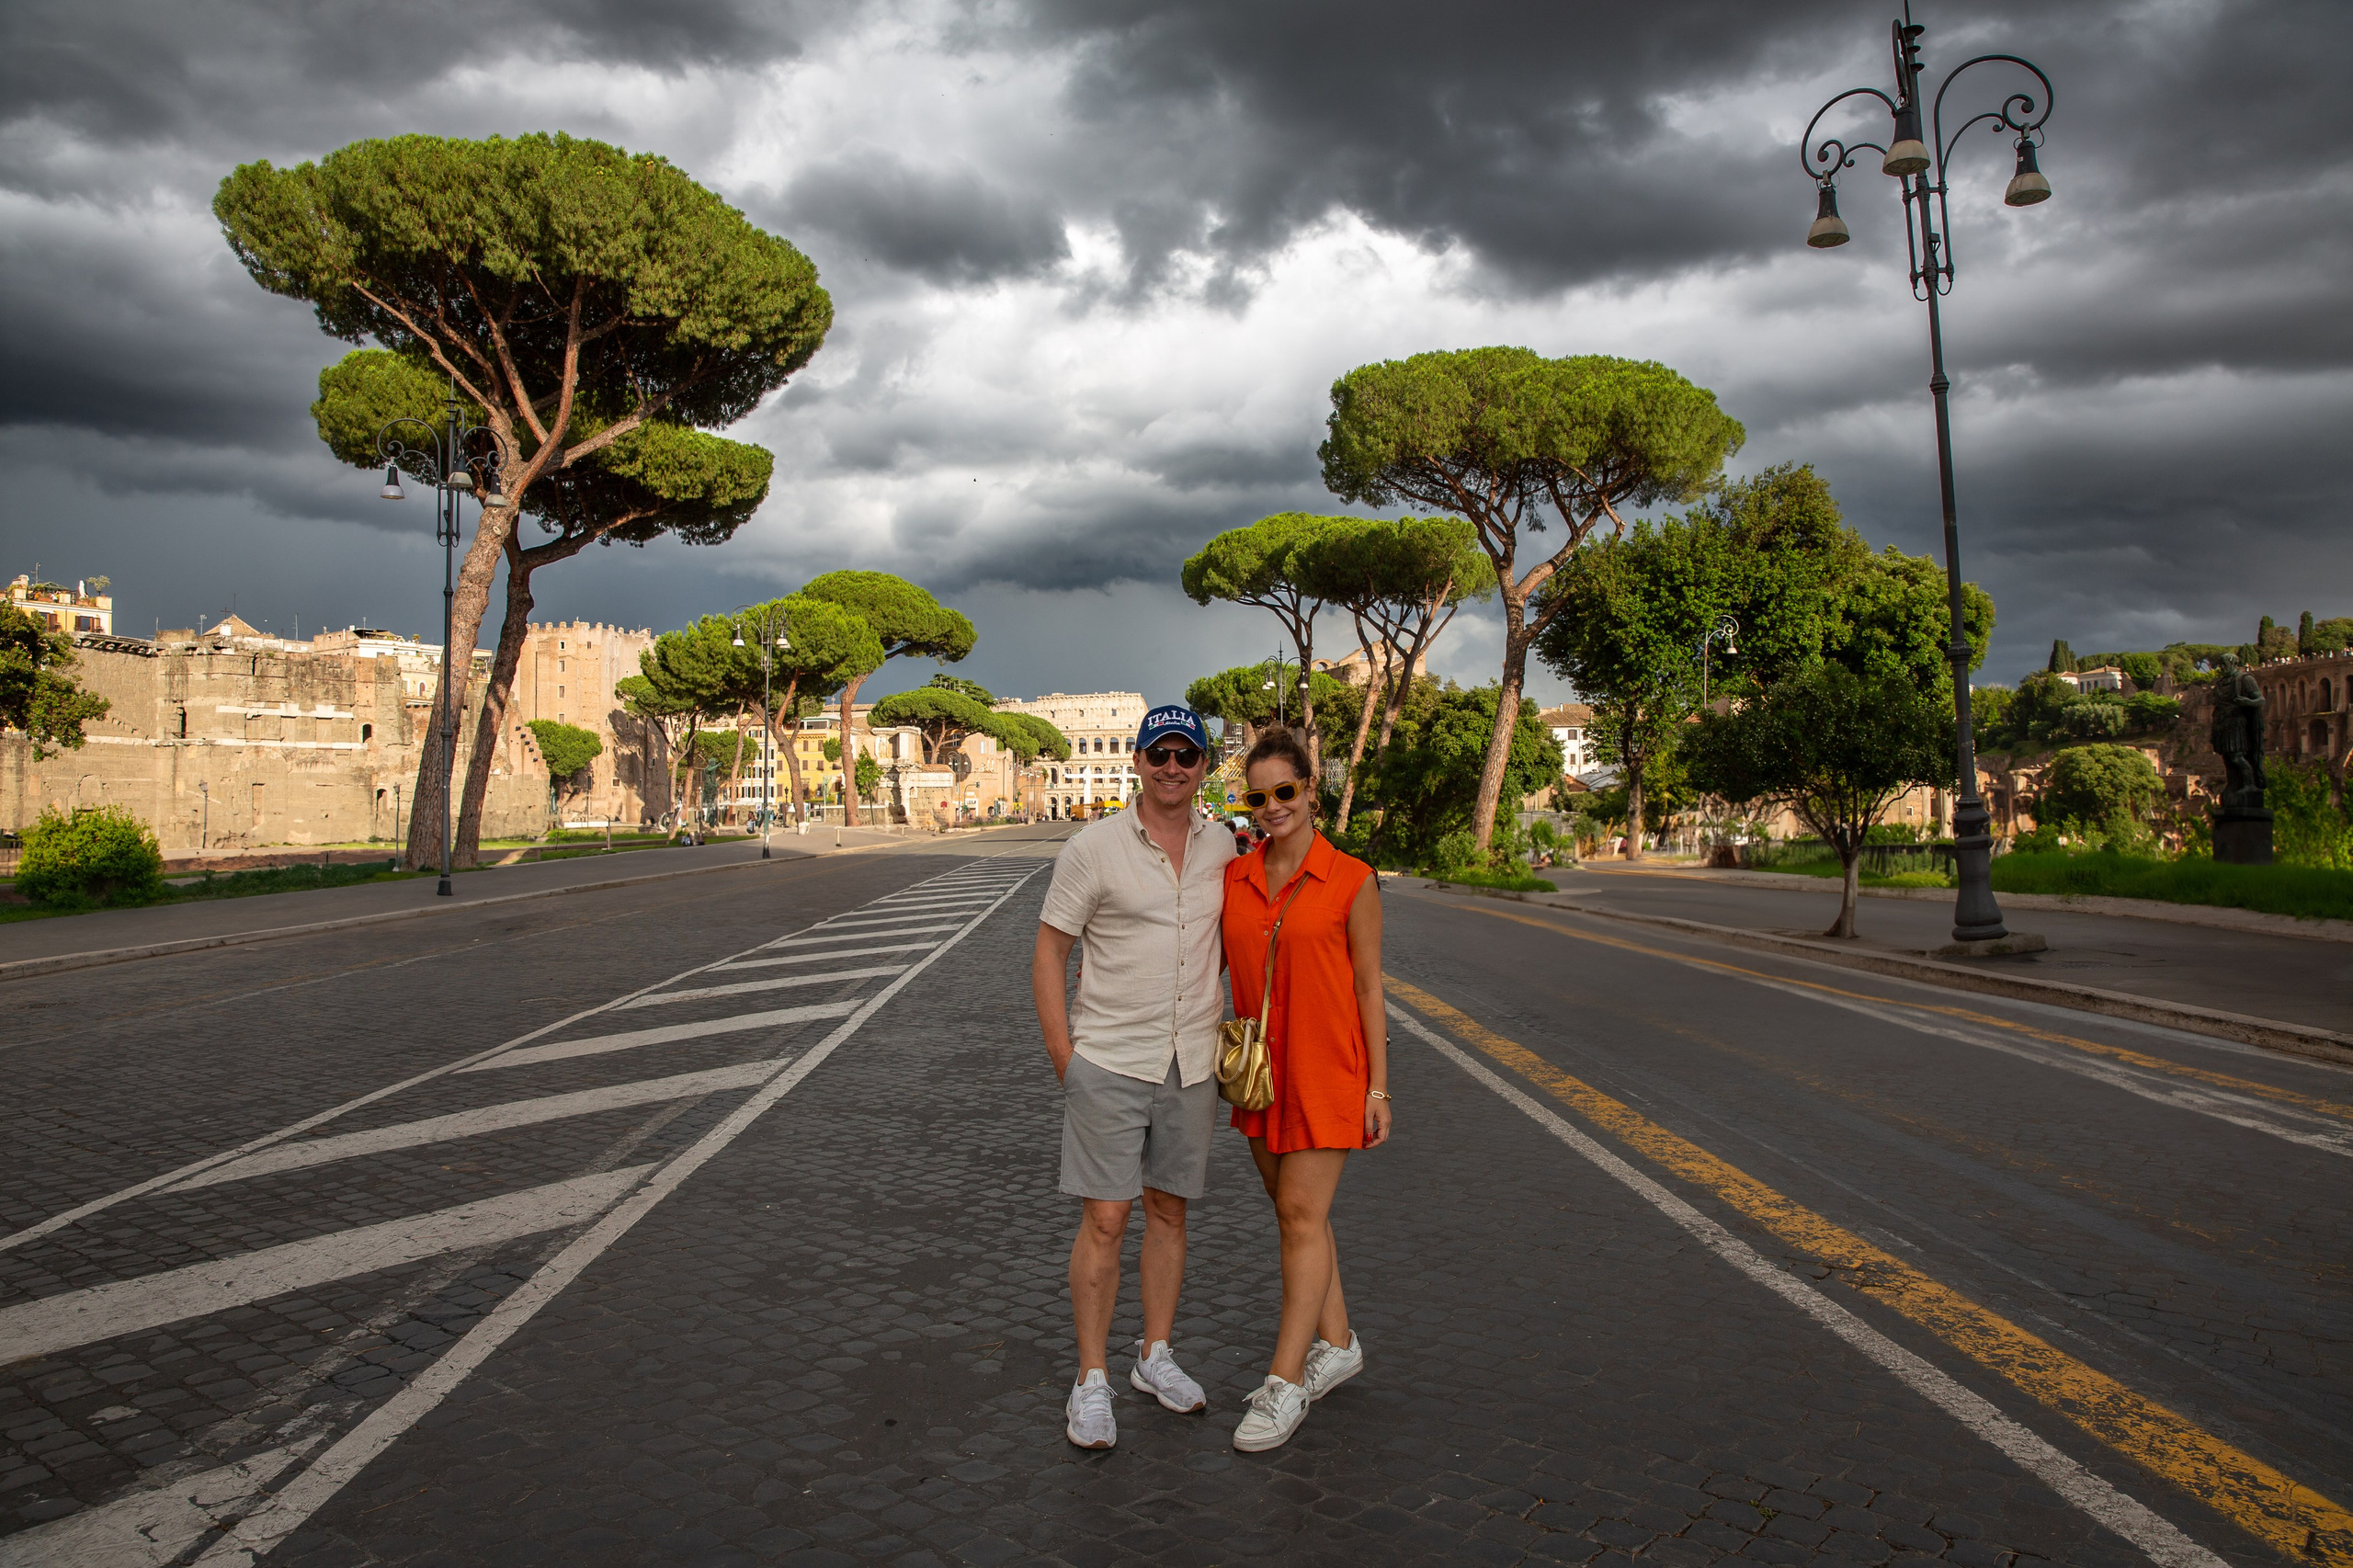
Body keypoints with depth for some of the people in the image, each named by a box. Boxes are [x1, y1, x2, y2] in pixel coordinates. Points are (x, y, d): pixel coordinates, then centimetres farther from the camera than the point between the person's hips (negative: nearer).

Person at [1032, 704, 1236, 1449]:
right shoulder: (1094, 846, -7)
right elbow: (1049, 950, -3)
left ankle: (1156, 1357, 29)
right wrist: (1062, 1053, -8)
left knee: (1168, 1211, 14)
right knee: (1104, 1220, -2)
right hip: (1110, 1061, -4)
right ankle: (1091, 1382, 11)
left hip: (1192, 1065, 4)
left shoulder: (1223, 850, 5)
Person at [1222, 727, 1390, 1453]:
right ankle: (1337, 1343, 32)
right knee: (1297, 1213, 14)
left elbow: (1368, 987, -4)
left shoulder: (1350, 881, -8)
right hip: (1259, 1068, 5)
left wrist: (1378, 1085, -5)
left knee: (1302, 1215, -4)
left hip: (1325, 1068, -5)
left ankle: (1284, 1383, 4)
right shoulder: (1235, 878, 4)